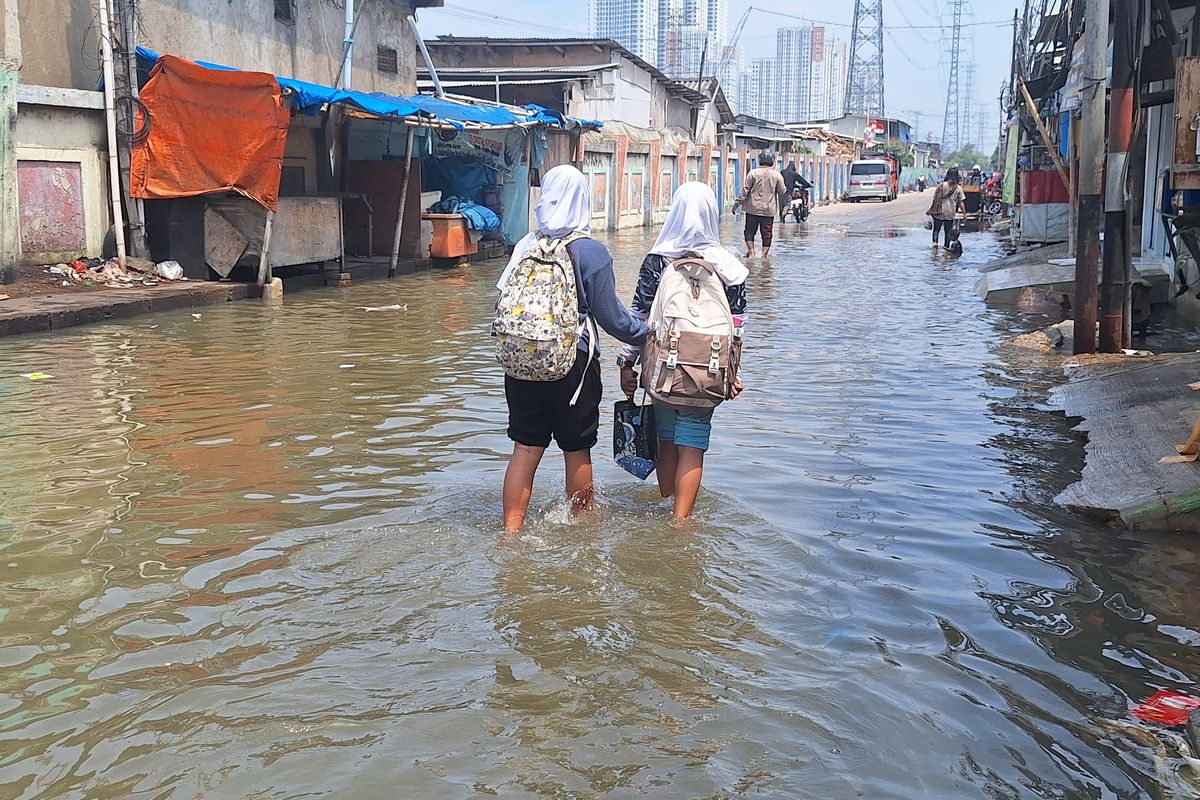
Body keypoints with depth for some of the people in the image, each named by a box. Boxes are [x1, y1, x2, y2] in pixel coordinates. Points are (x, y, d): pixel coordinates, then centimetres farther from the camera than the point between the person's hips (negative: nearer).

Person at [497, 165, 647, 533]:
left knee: (526, 449, 8)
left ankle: (511, 530, 7)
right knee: (577, 449, 13)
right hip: (573, 364, -3)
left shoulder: (525, 245, 0)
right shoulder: (591, 251, -11)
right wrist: (646, 334, 8)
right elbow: (611, 316, -8)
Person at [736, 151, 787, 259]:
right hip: (769, 210, 1)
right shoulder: (776, 175, -1)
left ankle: (751, 251, 2)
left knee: (750, 231, 11)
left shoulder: (753, 173, -5)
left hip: (753, 208, -1)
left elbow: (745, 190, -5)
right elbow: (782, 191, 5)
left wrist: (739, 201, 3)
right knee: (767, 234, 7)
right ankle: (764, 255, 7)